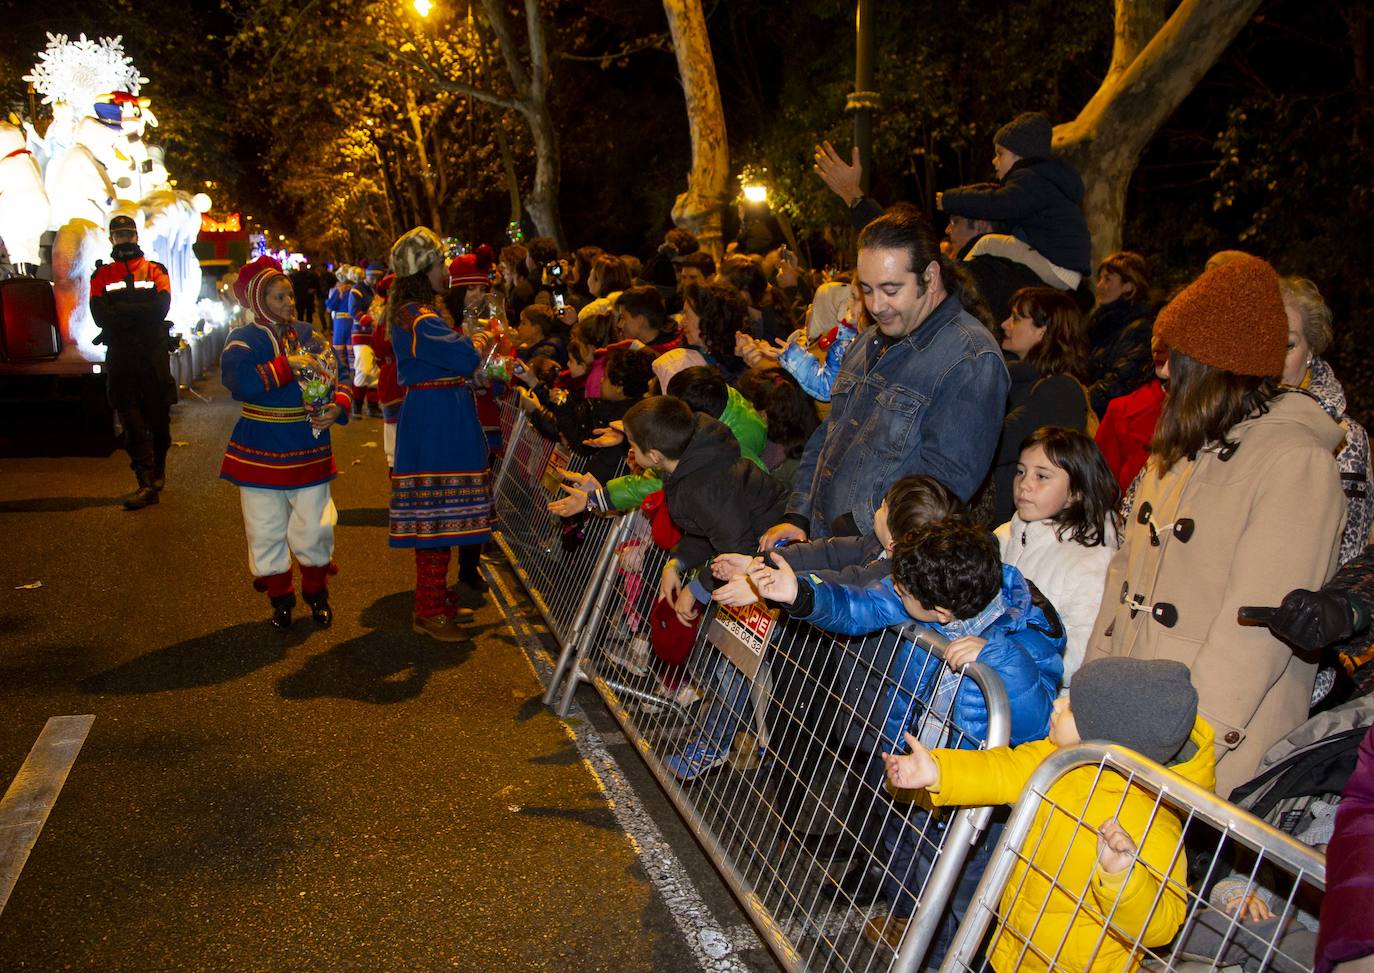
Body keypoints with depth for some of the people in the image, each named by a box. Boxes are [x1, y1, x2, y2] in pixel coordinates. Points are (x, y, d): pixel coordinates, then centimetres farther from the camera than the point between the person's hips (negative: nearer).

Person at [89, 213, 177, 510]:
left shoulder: (156, 271, 9)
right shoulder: (101, 276, 11)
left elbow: (160, 308, -9)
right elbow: (100, 316, -4)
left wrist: (120, 311, -10)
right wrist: (139, 313, -13)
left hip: (154, 352, 0)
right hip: (119, 355, 1)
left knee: (158, 416, 5)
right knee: (131, 419, -6)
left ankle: (158, 473, 23)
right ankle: (146, 483, -8)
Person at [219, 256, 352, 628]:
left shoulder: (307, 335, 7)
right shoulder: (243, 339, -6)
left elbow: (338, 378, 11)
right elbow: (239, 381, -25)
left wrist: (337, 406, -10)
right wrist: (287, 364, -26)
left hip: (308, 449, 3)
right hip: (261, 450, -3)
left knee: (314, 526, 4)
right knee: (267, 529, 6)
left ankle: (316, 592, 24)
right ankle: (280, 597, 23)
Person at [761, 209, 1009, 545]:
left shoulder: (971, 360, -11)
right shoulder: (869, 343, 18)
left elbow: (948, 478, -19)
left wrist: (857, 527, -19)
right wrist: (797, 516, 11)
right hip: (818, 539, 7)